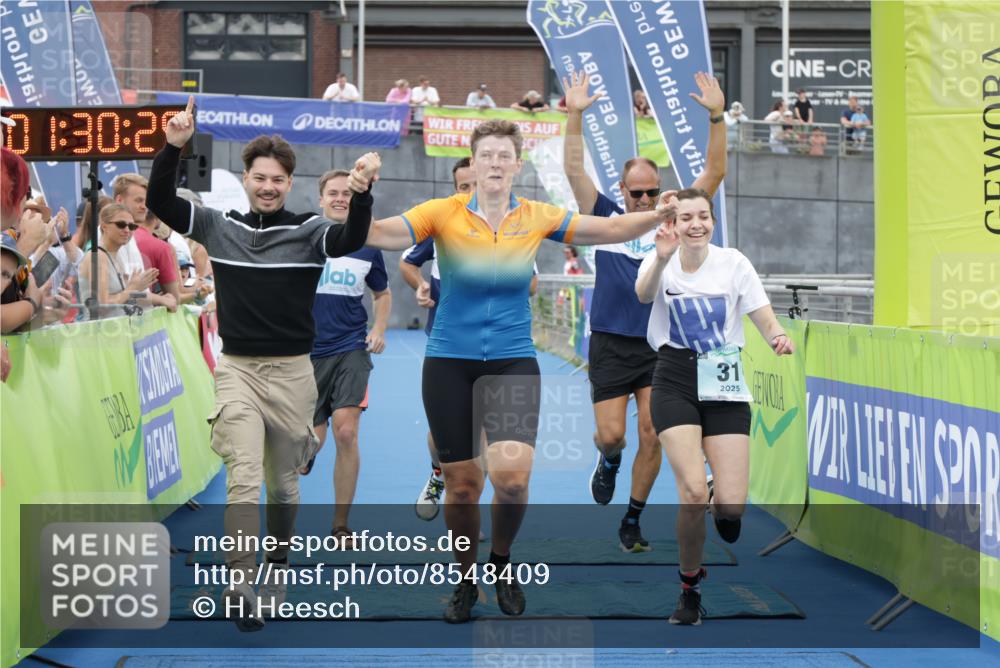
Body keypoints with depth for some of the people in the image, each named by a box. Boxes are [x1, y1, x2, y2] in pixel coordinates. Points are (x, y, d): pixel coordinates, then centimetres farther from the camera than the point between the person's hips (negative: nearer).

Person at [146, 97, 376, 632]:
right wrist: (173, 148, -18)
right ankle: (239, 585, -10)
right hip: (237, 369, 0)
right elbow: (160, 203, -3)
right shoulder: (219, 227, 1)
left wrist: (362, 191, -44)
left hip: (292, 371, 0)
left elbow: (352, 240, -25)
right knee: (244, 479, -10)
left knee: (283, 481, 13)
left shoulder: (309, 231, -6)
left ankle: (278, 563, 35)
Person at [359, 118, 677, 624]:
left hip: (513, 363, 1)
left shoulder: (538, 218, 0)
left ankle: (502, 561, 14)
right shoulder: (444, 213, -6)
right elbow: (382, 235, -18)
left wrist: (662, 214, -15)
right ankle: (466, 581, 28)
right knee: (461, 484, 4)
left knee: (512, 476, -17)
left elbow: (613, 229, 0)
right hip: (449, 363, 0)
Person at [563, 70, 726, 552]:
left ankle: (632, 521, 14)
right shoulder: (606, 219, 4)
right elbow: (574, 171, -4)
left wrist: (716, 116, -10)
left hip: (660, 348, 1)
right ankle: (608, 462, 33)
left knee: (653, 437, -2)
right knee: (611, 434, -5)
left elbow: (714, 173, 0)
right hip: (610, 345, -1)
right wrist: (575, 115, -14)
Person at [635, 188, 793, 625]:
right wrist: (662, 259, -47)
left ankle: (719, 507, 31)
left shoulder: (733, 262, -1)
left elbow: (766, 322, -3)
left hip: (726, 389, 1)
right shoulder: (661, 261, -3)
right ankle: (689, 587, 5)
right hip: (675, 384, -1)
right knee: (693, 492, -18)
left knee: (731, 504, -9)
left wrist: (778, 339, -26)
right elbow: (644, 294, -27)